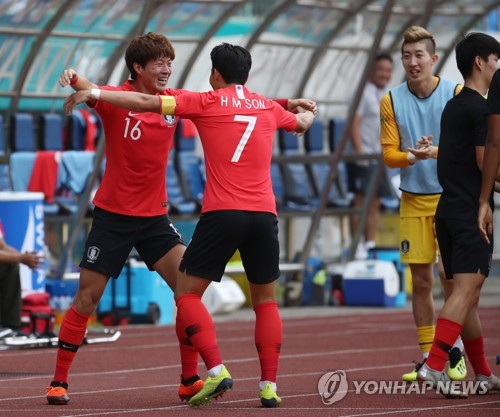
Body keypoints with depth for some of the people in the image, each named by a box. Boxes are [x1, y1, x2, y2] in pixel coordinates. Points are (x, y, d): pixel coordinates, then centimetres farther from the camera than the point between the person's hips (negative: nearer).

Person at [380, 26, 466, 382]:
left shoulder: (457, 94, -4)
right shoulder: (392, 101, 2)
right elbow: (389, 153, 1)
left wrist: (437, 151, -25)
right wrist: (412, 156, -21)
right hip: (413, 201, 3)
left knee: (449, 272, -11)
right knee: (421, 279, 4)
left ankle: (455, 349, 7)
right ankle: (428, 356, 13)